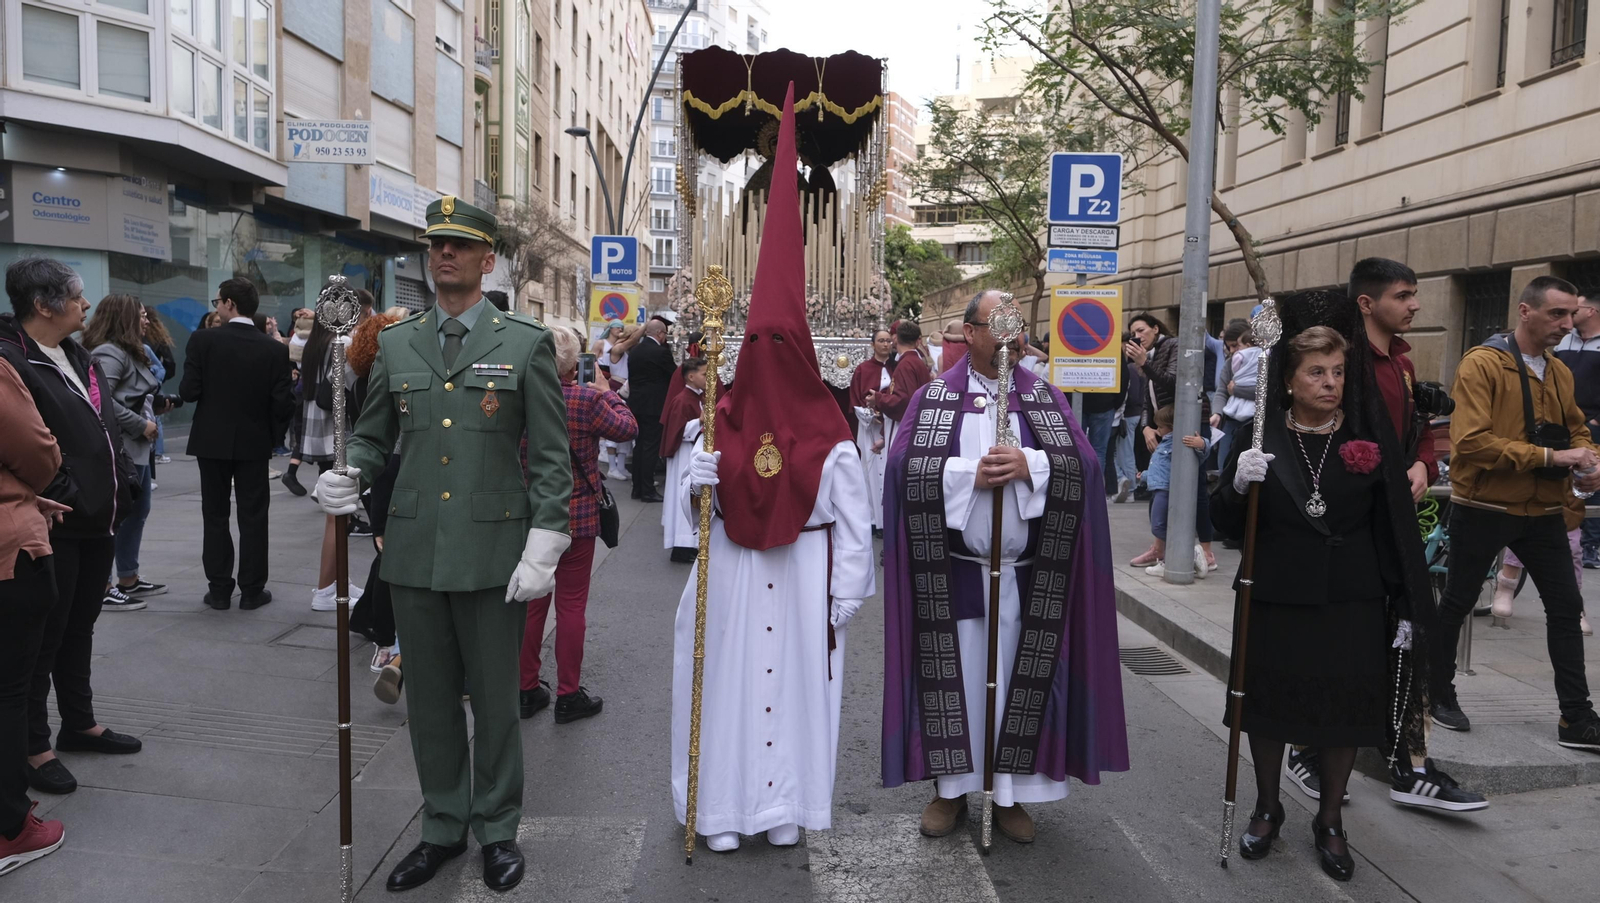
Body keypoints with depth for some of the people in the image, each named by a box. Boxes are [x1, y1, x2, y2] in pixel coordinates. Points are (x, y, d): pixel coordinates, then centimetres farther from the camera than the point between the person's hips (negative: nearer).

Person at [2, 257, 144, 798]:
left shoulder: (77, 358, 13)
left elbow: (107, 427, 19)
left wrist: (122, 484, 11)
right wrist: (59, 498, -20)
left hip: (97, 521, 9)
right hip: (54, 527, -9)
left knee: (79, 628, 20)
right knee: (44, 637, 3)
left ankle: (79, 723, 34)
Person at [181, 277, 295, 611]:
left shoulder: (202, 340, -10)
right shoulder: (274, 349, -7)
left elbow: (189, 392, -13)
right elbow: (283, 403, -9)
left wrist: (212, 390, 9)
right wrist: (272, 436, 8)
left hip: (212, 440, 0)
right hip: (254, 442, 0)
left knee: (215, 516, 10)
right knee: (253, 518, 7)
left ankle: (219, 589, 14)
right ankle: (252, 590, 11)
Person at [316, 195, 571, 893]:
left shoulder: (527, 343, -1)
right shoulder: (396, 344, 10)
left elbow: (552, 457, -3)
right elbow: (373, 436, 15)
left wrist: (543, 548, -10)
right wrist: (346, 476, -8)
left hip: (493, 549, -3)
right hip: (415, 548, 4)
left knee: (494, 698, 8)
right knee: (428, 699, 13)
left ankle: (498, 829, 26)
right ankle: (442, 828, 31)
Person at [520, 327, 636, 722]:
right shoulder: (587, 399, -18)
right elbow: (627, 428, -5)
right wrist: (608, 393, 9)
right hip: (577, 518, -3)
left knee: (531, 601, 14)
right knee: (571, 603, 6)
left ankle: (526, 689, 23)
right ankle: (568, 695, 14)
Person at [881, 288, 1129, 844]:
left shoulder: (1044, 397, 6)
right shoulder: (936, 397, 2)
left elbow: (1082, 464, -4)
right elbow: (905, 466, -10)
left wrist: (1031, 466, -20)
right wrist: (970, 474, -19)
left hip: (1028, 576, 1)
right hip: (953, 571, -1)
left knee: (1018, 681, 8)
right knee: (954, 677, 7)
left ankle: (1010, 794, 22)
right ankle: (951, 788, 22)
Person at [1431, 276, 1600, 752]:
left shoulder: (1559, 372, 8)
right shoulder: (1482, 364, -14)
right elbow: (1471, 441, -23)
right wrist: (1549, 456, -25)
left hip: (1543, 511, 6)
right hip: (1484, 509, -6)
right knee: (1457, 603, 8)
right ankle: (1437, 694, 25)